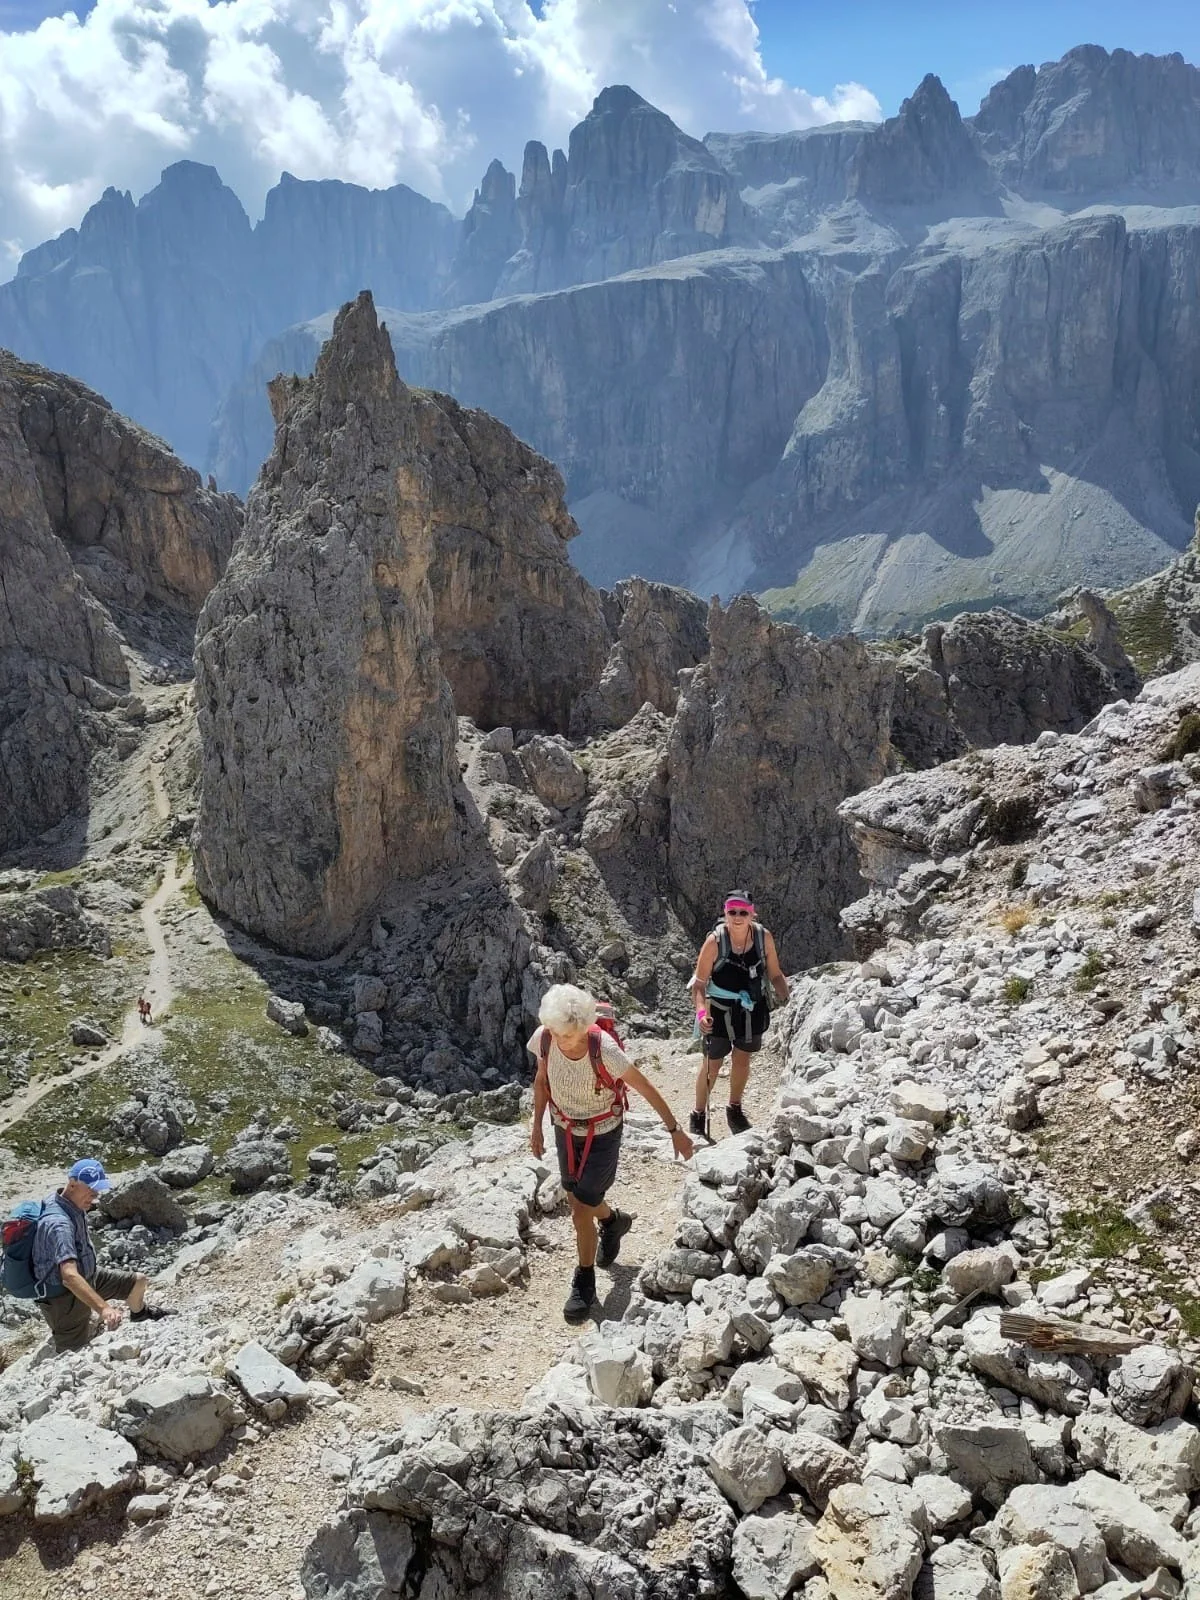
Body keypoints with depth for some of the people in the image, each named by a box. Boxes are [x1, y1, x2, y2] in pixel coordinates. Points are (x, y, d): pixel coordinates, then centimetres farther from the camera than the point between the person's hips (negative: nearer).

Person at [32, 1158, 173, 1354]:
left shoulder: (72, 1204, -6)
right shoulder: (59, 1224, -37)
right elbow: (69, 1276, -49)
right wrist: (103, 1308, -57)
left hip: (87, 1277, 9)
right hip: (64, 1298, -9)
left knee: (139, 1280, 14)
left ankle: (138, 1312, 46)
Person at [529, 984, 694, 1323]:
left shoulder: (604, 1050, -34)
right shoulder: (544, 1038, -23)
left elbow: (646, 1089, -21)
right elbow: (541, 1080, -1)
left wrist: (675, 1131, -12)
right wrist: (536, 1127, 5)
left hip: (602, 1134, -5)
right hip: (566, 1129, 5)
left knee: (581, 1211, -3)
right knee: (576, 1196, 21)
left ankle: (585, 1283, 20)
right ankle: (613, 1220, 54)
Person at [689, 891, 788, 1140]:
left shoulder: (764, 937, -13)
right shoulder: (715, 941, -22)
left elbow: (775, 975, 0)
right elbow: (699, 984, -18)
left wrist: (785, 998, -17)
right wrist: (701, 1012, -34)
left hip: (752, 1008, 3)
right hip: (720, 1009, -3)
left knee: (742, 1060, 19)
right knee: (712, 1063, 5)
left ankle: (735, 1110, 41)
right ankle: (698, 1117, 23)